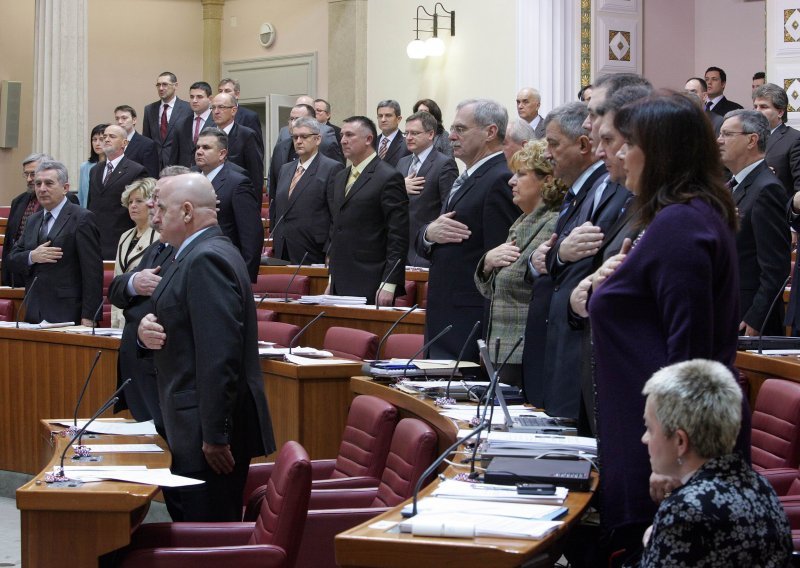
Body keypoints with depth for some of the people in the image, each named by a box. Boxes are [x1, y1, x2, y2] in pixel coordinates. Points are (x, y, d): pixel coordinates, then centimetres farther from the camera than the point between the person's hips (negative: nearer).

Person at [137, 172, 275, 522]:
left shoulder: (207, 259, -18)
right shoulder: (194, 255, 16)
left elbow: (220, 352, -24)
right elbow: (182, 333, 21)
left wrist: (215, 435, -25)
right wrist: (146, 330, -1)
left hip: (210, 431, -11)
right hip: (193, 429, 11)